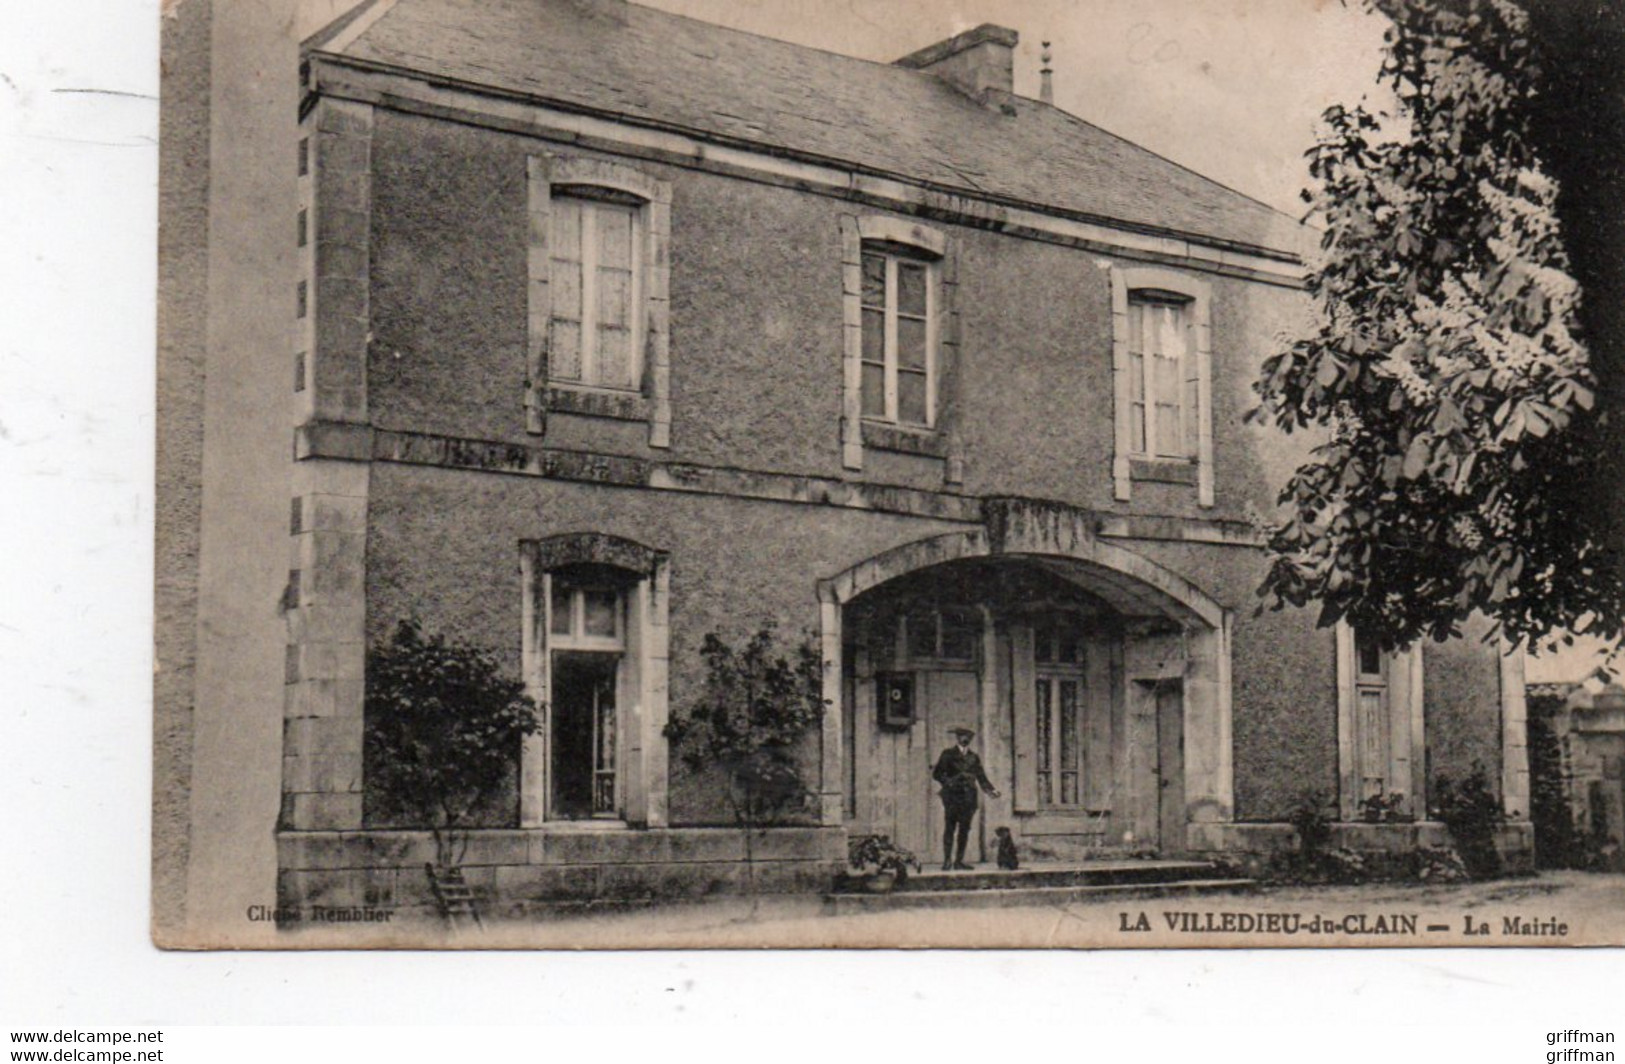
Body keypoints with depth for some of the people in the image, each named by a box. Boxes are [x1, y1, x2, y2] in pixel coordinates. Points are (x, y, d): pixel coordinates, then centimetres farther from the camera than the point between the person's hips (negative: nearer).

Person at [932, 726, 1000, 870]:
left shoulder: (973, 757, 17)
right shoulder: (948, 754, 4)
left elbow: (981, 777, 15)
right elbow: (937, 774, 1)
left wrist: (991, 789, 1)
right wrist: (948, 782, -13)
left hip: (968, 797, 4)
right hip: (952, 796, -4)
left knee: (964, 829, 3)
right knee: (950, 828, -8)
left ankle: (959, 860, 7)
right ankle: (947, 860, -8)